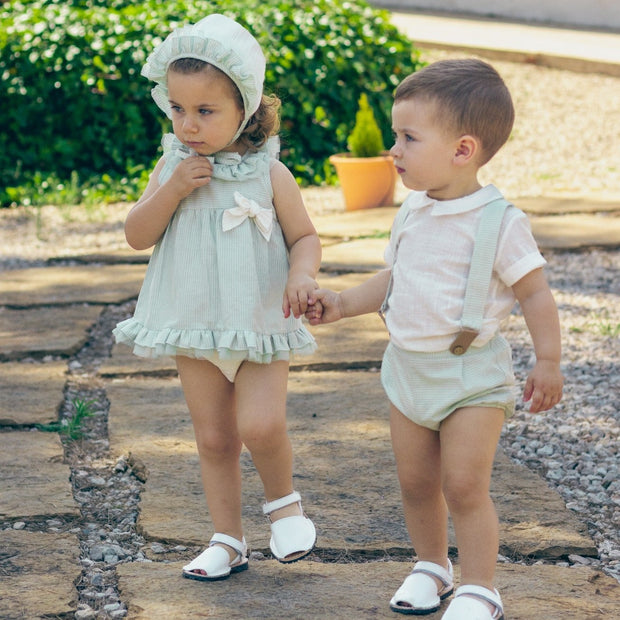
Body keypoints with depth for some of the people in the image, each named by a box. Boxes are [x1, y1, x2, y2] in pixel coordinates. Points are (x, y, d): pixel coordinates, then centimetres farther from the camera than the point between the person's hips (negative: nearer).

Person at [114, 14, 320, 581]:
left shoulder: (269, 174, -8)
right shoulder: (171, 168, 0)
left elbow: (305, 238, -2)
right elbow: (137, 235, -3)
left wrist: (301, 274, -23)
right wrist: (173, 191, -18)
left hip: (260, 326, -3)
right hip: (195, 327, 3)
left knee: (261, 425, -19)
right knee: (213, 438, 9)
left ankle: (284, 499, 10)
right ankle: (228, 540, 23)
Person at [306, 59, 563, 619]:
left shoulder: (499, 222, -16)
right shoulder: (413, 213, 3)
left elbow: (535, 292, -12)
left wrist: (548, 364, -13)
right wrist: (342, 304, 8)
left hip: (472, 374, -6)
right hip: (408, 367, 6)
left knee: (463, 485, -7)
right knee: (416, 482, 13)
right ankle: (431, 567, 32)